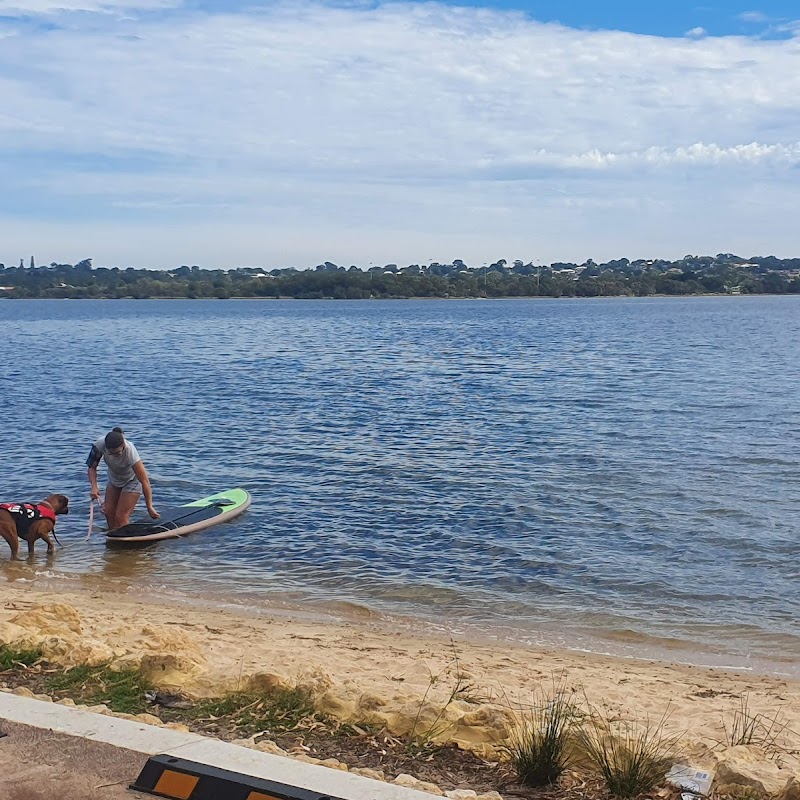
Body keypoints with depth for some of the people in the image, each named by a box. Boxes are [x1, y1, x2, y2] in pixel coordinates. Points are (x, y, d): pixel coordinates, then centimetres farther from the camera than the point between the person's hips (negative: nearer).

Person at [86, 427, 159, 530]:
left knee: (121, 517, -11)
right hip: (114, 479, 5)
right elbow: (92, 467, -14)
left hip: (132, 480, -5)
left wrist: (150, 507, -36)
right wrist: (94, 486, -30)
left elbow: (145, 481, -36)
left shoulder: (130, 452, -39)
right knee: (109, 512, 4)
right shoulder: (100, 444, -30)